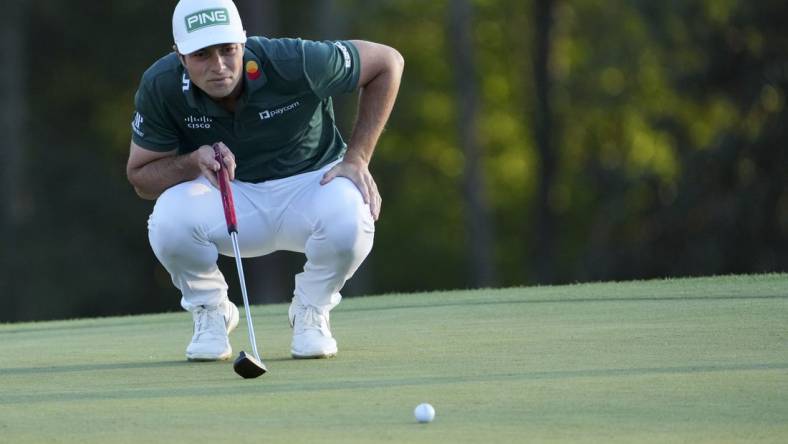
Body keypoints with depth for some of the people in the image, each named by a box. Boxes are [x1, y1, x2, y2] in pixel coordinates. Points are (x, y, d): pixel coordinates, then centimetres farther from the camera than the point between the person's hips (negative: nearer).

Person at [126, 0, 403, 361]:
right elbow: (140, 176, -8)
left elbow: (387, 61, -11)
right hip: (228, 197, 1)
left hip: (311, 182, -1)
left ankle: (310, 312, -3)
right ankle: (210, 312, 1)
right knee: (170, 220, -32)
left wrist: (357, 157, -14)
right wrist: (195, 161, -30)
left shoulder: (293, 63, -26)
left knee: (349, 220, -36)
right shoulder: (160, 87, -19)